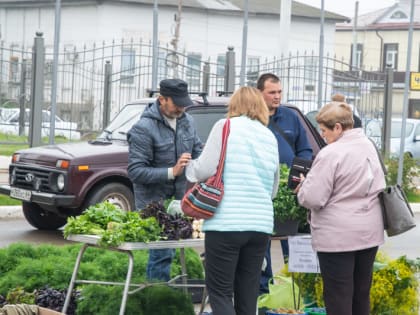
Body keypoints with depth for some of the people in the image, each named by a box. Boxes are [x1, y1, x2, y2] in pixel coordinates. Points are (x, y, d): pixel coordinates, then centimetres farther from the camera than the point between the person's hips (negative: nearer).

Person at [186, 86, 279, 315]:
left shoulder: (226, 127, -2)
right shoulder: (270, 137, 15)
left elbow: (206, 169, -9)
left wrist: (189, 167, 11)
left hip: (226, 222, -5)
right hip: (261, 225, 5)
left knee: (219, 292, 0)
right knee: (247, 295, 11)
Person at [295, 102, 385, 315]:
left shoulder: (330, 154, -18)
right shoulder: (368, 146, 8)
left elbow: (312, 199, -19)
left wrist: (303, 186, 2)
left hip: (338, 236, -8)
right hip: (370, 233, 8)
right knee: (361, 295, 16)